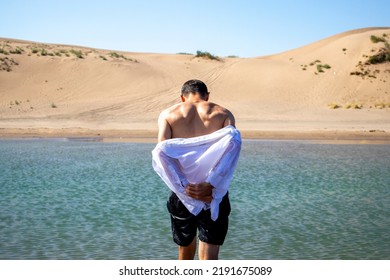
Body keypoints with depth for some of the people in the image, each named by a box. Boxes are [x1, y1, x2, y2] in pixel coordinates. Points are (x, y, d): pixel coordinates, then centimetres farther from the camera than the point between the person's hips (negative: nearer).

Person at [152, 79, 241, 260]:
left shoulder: (168, 115, 4)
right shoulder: (223, 114, 3)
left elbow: (162, 155, -11)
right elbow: (232, 146, -15)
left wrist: (185, 188, -15)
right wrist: (210, 186, -22)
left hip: (182, 196, 1)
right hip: (215, 196, -1)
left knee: (185, 247, 25)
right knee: (209, 257, 3)